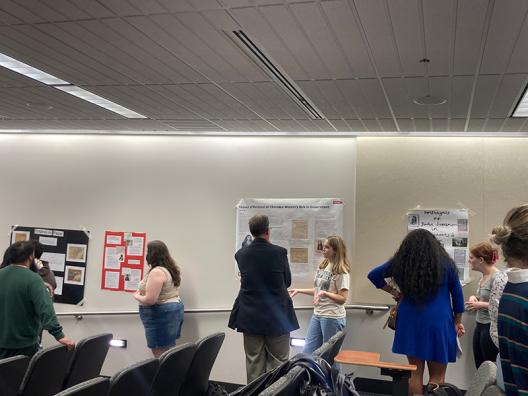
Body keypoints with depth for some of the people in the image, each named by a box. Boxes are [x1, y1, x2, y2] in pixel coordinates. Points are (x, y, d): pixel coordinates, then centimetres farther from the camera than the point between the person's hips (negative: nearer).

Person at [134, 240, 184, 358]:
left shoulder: (157, 272, -20)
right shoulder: (170, 269, 11)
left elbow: (150, 300, -24)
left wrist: (137, 296, -5)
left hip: (161, 315, -10)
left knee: (161, 356, -5)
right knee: (168, 352, 13)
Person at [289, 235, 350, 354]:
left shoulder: (341, 272, -12)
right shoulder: (322, 266, 10)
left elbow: (342, 299, -15)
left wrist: (325, 293, -28)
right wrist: (299, 291, 13)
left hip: (333, 317, -8)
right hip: (317, 314, 8)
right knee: (307, 352, 9)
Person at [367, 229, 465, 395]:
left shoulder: (401, 264, 0)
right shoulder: (446, 264, -2)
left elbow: (373, 275, 8)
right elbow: (457, 294, 6)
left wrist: (394, 292, 10)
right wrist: (458, 322, 17)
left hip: (411, 323, 2)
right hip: (439, 323, -2)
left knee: (415, 372, 13)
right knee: (437, 376, 7)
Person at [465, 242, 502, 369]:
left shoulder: (497, 277, -17)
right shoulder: (484, 276, 8)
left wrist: (480, 305, -19)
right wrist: (474, 297, 3)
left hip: (491, 327, -8)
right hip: (480, 326, 8)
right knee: (480, 367, 14)